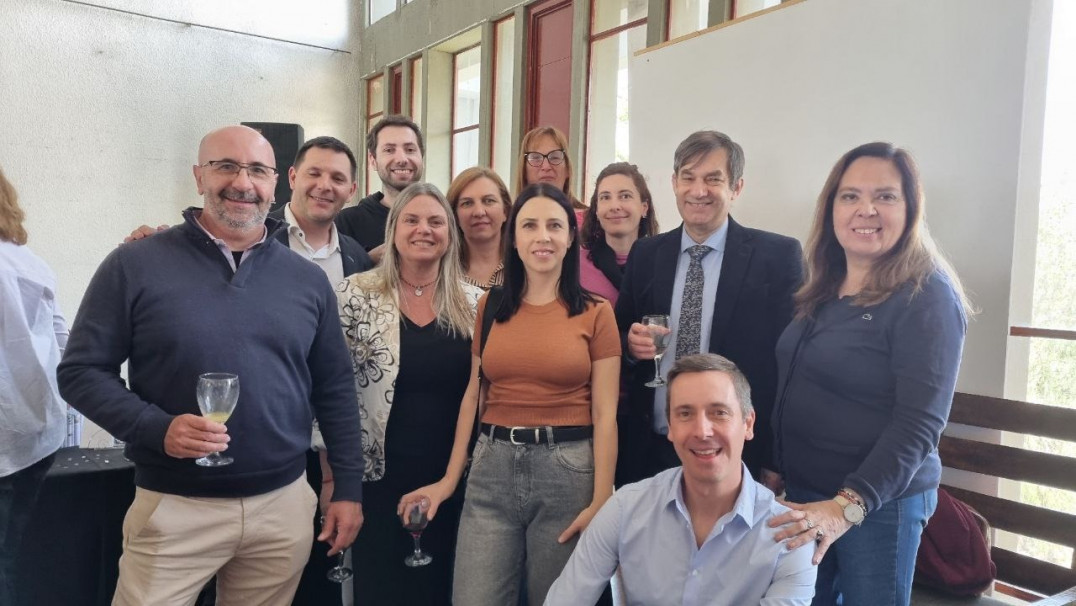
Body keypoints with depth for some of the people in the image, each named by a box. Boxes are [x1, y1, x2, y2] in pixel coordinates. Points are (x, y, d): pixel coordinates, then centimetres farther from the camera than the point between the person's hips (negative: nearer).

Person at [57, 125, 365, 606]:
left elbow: (335, 390, 8)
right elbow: (81, 371, -3)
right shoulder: (135, 266, -5)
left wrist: (348, 487, 5)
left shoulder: (308, 280, 4)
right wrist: (156, 428, -19)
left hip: (285, 506, 3)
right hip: (173, 508, -3)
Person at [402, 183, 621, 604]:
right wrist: (450, 478, 4)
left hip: (569, 470, -2)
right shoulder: (490, 307, 7)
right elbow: (473, 396, 8)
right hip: (492, 467, 2)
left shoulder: (595, 313, -1)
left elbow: (605, 415, -3)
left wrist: (601, 502, -8)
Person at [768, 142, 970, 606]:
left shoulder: (927, 296, -15)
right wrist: (776, 468, 10)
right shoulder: (824, 290, 5)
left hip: (878, 502, -6)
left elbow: (919, 423, -21)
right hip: (804, 492, 6)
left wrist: (849, 503, -30)